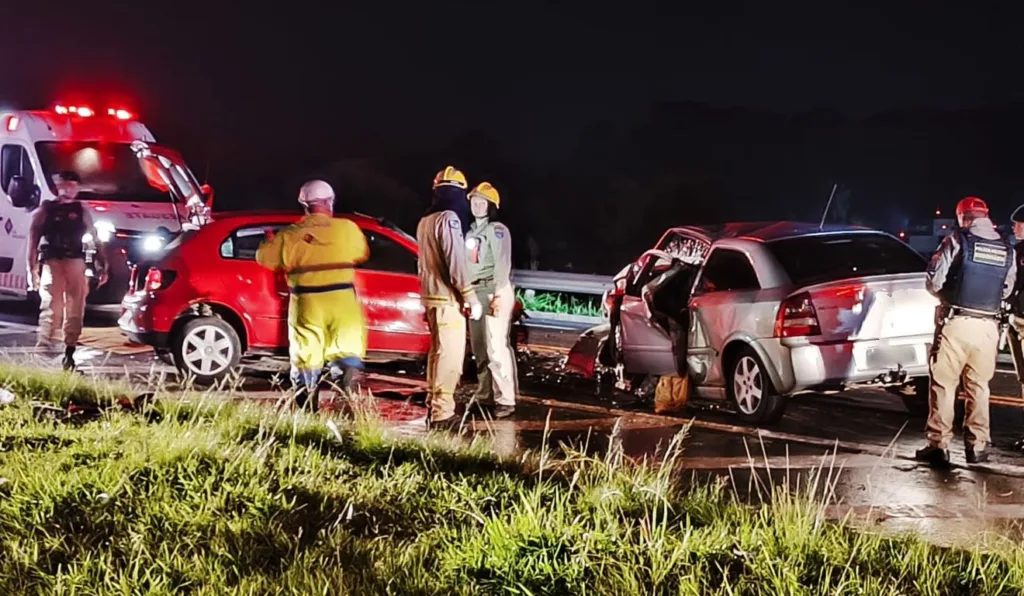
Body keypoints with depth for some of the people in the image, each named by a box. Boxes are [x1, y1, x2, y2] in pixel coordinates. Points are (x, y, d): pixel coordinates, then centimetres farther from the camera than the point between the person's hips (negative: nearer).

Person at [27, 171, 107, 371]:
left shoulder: (81, 211, 15)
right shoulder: (46, 209, 8)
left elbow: (94, 239, 14)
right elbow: (34, 238, 3)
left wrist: (102, 266, 6)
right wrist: (32, 267, -6)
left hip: (76, 262, 3)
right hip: (52, 262, -3)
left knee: (75, 309, 3)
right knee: (51, 307, -11)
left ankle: (69, 351, 11)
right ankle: (44, 351, -13)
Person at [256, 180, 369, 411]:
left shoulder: (291, 235, -1)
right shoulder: (348, 229, -2)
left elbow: (264, 257, 10)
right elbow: (363, 253, 14)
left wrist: (270, 240, 30)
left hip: (307, 305, 0)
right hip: (342, 302, 0)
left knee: (306, 358, 9)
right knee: (347, 350, 7)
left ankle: (307, 411, 14)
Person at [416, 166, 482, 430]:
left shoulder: (425, 221, 14)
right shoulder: (449, 218, -13)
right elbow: (456, 262, -19)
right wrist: (471, 298, -16)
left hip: (431, 296, 10)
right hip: (447, 299, -9)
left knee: (437, 352, 17)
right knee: (449, 355, -9)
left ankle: (434, 407, 24)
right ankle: (441, 414, -11)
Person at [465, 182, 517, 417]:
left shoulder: (497, 229, -5)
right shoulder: (471, 230, 18)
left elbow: (502, 264, -13)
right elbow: (467, 264, 17)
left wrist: (498, 296, -20)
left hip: (494, 291, -8)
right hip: (475, 292, 8)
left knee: (496, 347, -13)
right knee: (480, 350, 9)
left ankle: (505, 400, -14)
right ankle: (484, 396, 15)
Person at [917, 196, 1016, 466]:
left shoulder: (957, 241, -7)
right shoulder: (1006, 251, 7)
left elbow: (934, 282, -7)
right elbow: (1006, 290, 13)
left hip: (956, 323, -4)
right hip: (987, 327, 4)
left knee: (943, 385, 3)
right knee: (979, 386, 14)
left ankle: (938, 445, 3)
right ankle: (977, 446, 17)